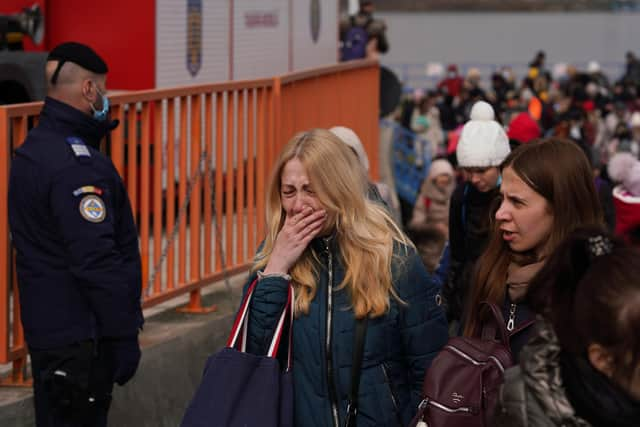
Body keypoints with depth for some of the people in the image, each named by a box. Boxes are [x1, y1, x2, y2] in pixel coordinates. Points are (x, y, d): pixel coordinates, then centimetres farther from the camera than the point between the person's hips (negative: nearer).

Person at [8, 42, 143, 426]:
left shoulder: (33, 149, 12)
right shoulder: (76, 164, -20)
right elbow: (96, 261, -24)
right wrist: (124, 335, -18)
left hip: (44, 329, 10)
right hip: (80, 337, -10)